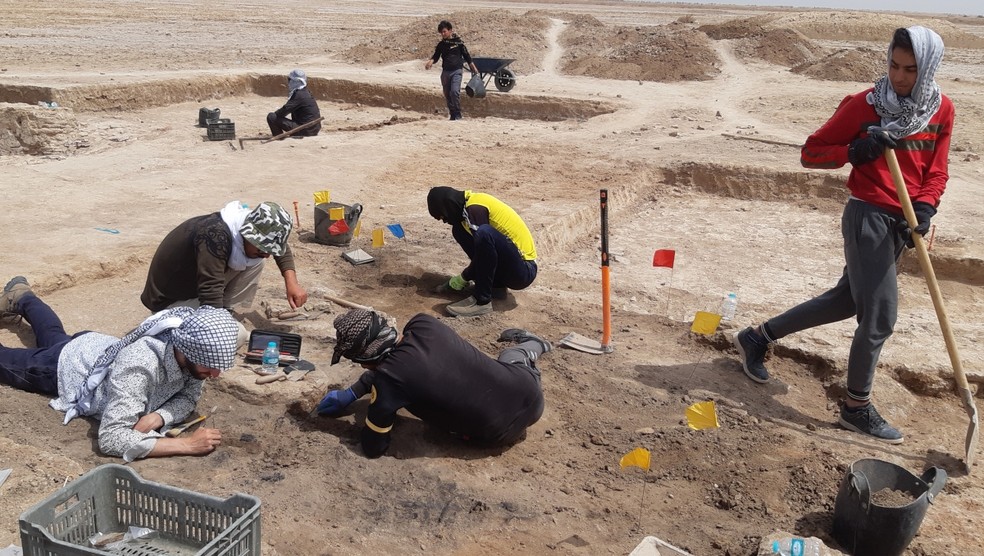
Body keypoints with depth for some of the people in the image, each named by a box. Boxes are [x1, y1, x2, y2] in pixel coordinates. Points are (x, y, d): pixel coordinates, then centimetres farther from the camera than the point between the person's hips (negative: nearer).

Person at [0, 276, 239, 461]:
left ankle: (22, 298, 62)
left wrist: (156, 416, -37)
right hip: (61, 366, -6)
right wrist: (186, 444, -56)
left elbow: (189, 397, -16)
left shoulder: (192, 349, -31)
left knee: (56, 338, 38)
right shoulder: (140, 366, -50)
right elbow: (110, 438, -54)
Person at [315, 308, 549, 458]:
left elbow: (373, 448, -12)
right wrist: (351, 393, 14)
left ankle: (528, 348, 34)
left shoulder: (388, 377, -28)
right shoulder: (423, 325, -13)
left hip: (504, 431, -3)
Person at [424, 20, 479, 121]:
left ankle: (458, 114, -9)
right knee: (447, 94, 8)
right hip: (445, 71, 5)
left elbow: (466, 56, 6)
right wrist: (431, 62, -13)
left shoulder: (458, 42, -2)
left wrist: (474, 68, 10)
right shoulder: (441, 44, 7)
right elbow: (436, 56, 9)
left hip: (456, 71, -5)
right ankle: (452, 114, 22)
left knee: (455, 91, -21)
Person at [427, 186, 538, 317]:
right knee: (460, 230, 9)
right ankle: (496, 285, 8)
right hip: (509, 263, 9)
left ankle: (482, 301, -21)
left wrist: (460, 280, -6)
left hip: (524, 271, -9)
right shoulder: (472, 203, 11)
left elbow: (482, 247, -19)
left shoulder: (475, 209, -17)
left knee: (484, 233, -33)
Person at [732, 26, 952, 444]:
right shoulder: (865, 105, -9)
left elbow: (936, 170, 8)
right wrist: (856, 150, -23)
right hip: (867, 217, -6)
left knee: (846, 301, 16)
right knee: (880, 316, -5)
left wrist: (925, 208, -11)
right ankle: (857, 408, 14)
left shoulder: (941, 110, 4)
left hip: (900, 223, 6)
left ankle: (758, 337, 31)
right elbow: (811, 152, -6)